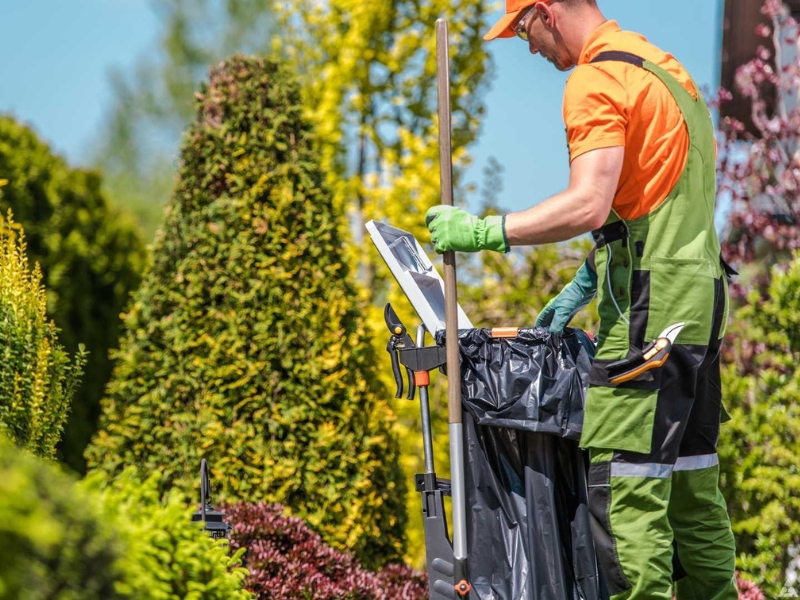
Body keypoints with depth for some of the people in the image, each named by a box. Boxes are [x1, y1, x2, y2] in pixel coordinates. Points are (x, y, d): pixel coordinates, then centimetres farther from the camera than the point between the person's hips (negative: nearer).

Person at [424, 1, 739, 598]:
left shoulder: (597, 79, -11)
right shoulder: (663, 67, 20)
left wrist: (483, 232, -14)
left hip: (651, 307, -10)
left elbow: (588, 206, -22)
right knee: (690, 483, 13)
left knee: (625, 489, -11)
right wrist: (587, 283, 23)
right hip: (698, 297, 10)